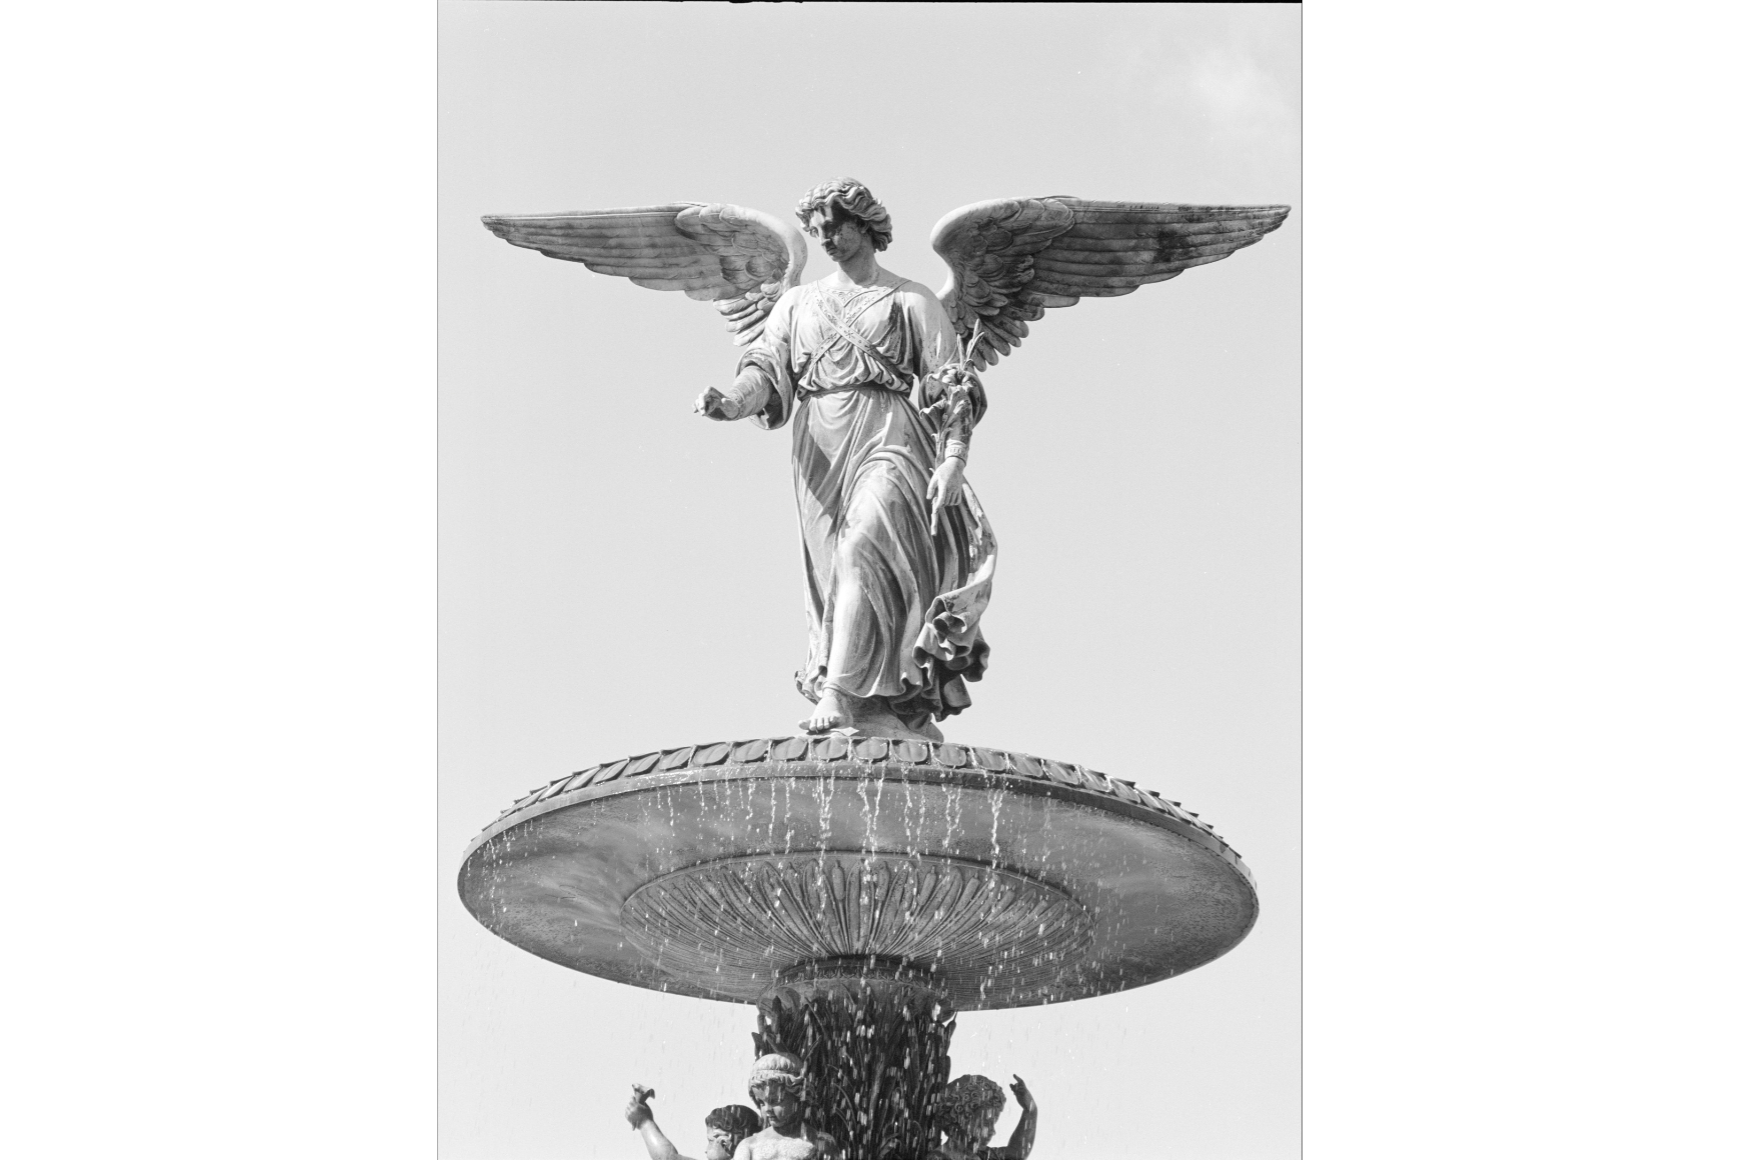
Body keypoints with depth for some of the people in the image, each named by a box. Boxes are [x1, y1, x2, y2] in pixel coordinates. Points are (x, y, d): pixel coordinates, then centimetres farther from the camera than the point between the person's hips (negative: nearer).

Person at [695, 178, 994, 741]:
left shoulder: (911, 301, 10)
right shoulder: (797, 303, 21)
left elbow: (953, 389, 3)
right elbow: (768, 370, 7)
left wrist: (954, 461, -12)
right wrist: (731, 402, -16)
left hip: (889, 441, -4)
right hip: (819, 450, 4)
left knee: (862, 550, -28)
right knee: (833, 574, -1)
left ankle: (837, 694, -35)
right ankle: (911, 725, 3)